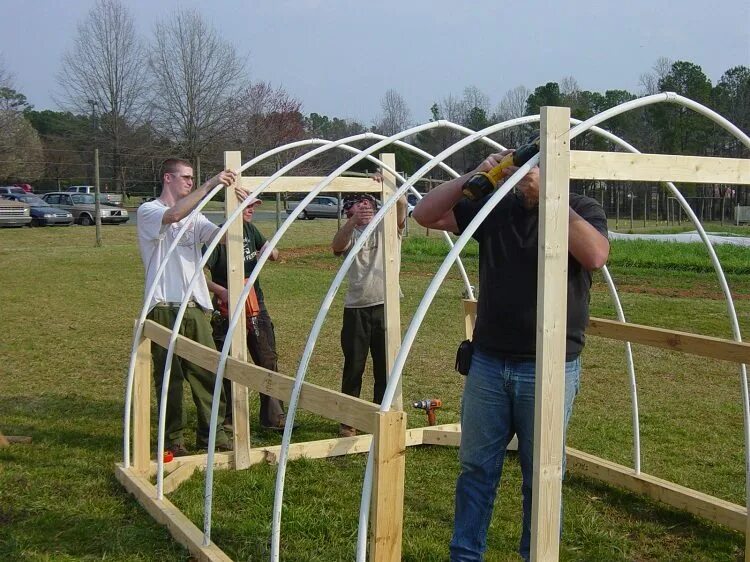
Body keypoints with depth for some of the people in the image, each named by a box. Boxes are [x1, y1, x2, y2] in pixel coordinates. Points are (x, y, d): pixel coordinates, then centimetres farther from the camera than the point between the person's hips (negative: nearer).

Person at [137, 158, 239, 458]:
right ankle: (172, 440, 14)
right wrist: (209, 185, -28)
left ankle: (211, 434, 19)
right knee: (170, 376, 3)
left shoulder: (194, 216, 16)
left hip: (195, 307, 6)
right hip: (165, 308, -6)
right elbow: (173, 215, -25)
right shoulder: (148, 211, -2)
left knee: (208, 372, 7)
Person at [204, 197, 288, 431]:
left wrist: (270, 252, -4)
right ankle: (227, 419, 19)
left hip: (256, 307, 7)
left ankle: (273, 418, 15)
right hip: (228, 311, -7)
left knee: (268, 361, 7)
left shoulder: (250, 230, 7)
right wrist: (221, 291, -30)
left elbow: (273, 254, 20)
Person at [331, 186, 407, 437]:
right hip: (356, 308, 0)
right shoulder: (350, 234, 6)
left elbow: (401, 204, -12)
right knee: (354, 366, 6)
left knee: (385, 365, 9)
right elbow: (337, 246, -18)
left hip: (384, 306, 1)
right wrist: (353, 221, -35)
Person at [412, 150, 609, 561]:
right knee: (477, 467, 12)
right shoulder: (494, 207, 5)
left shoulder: (582, 211, -2)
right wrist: (475, 176, -9)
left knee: (541, 475, 8)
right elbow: (425, 214, 2)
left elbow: (595, 256, -23)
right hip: (488, 362, 3)